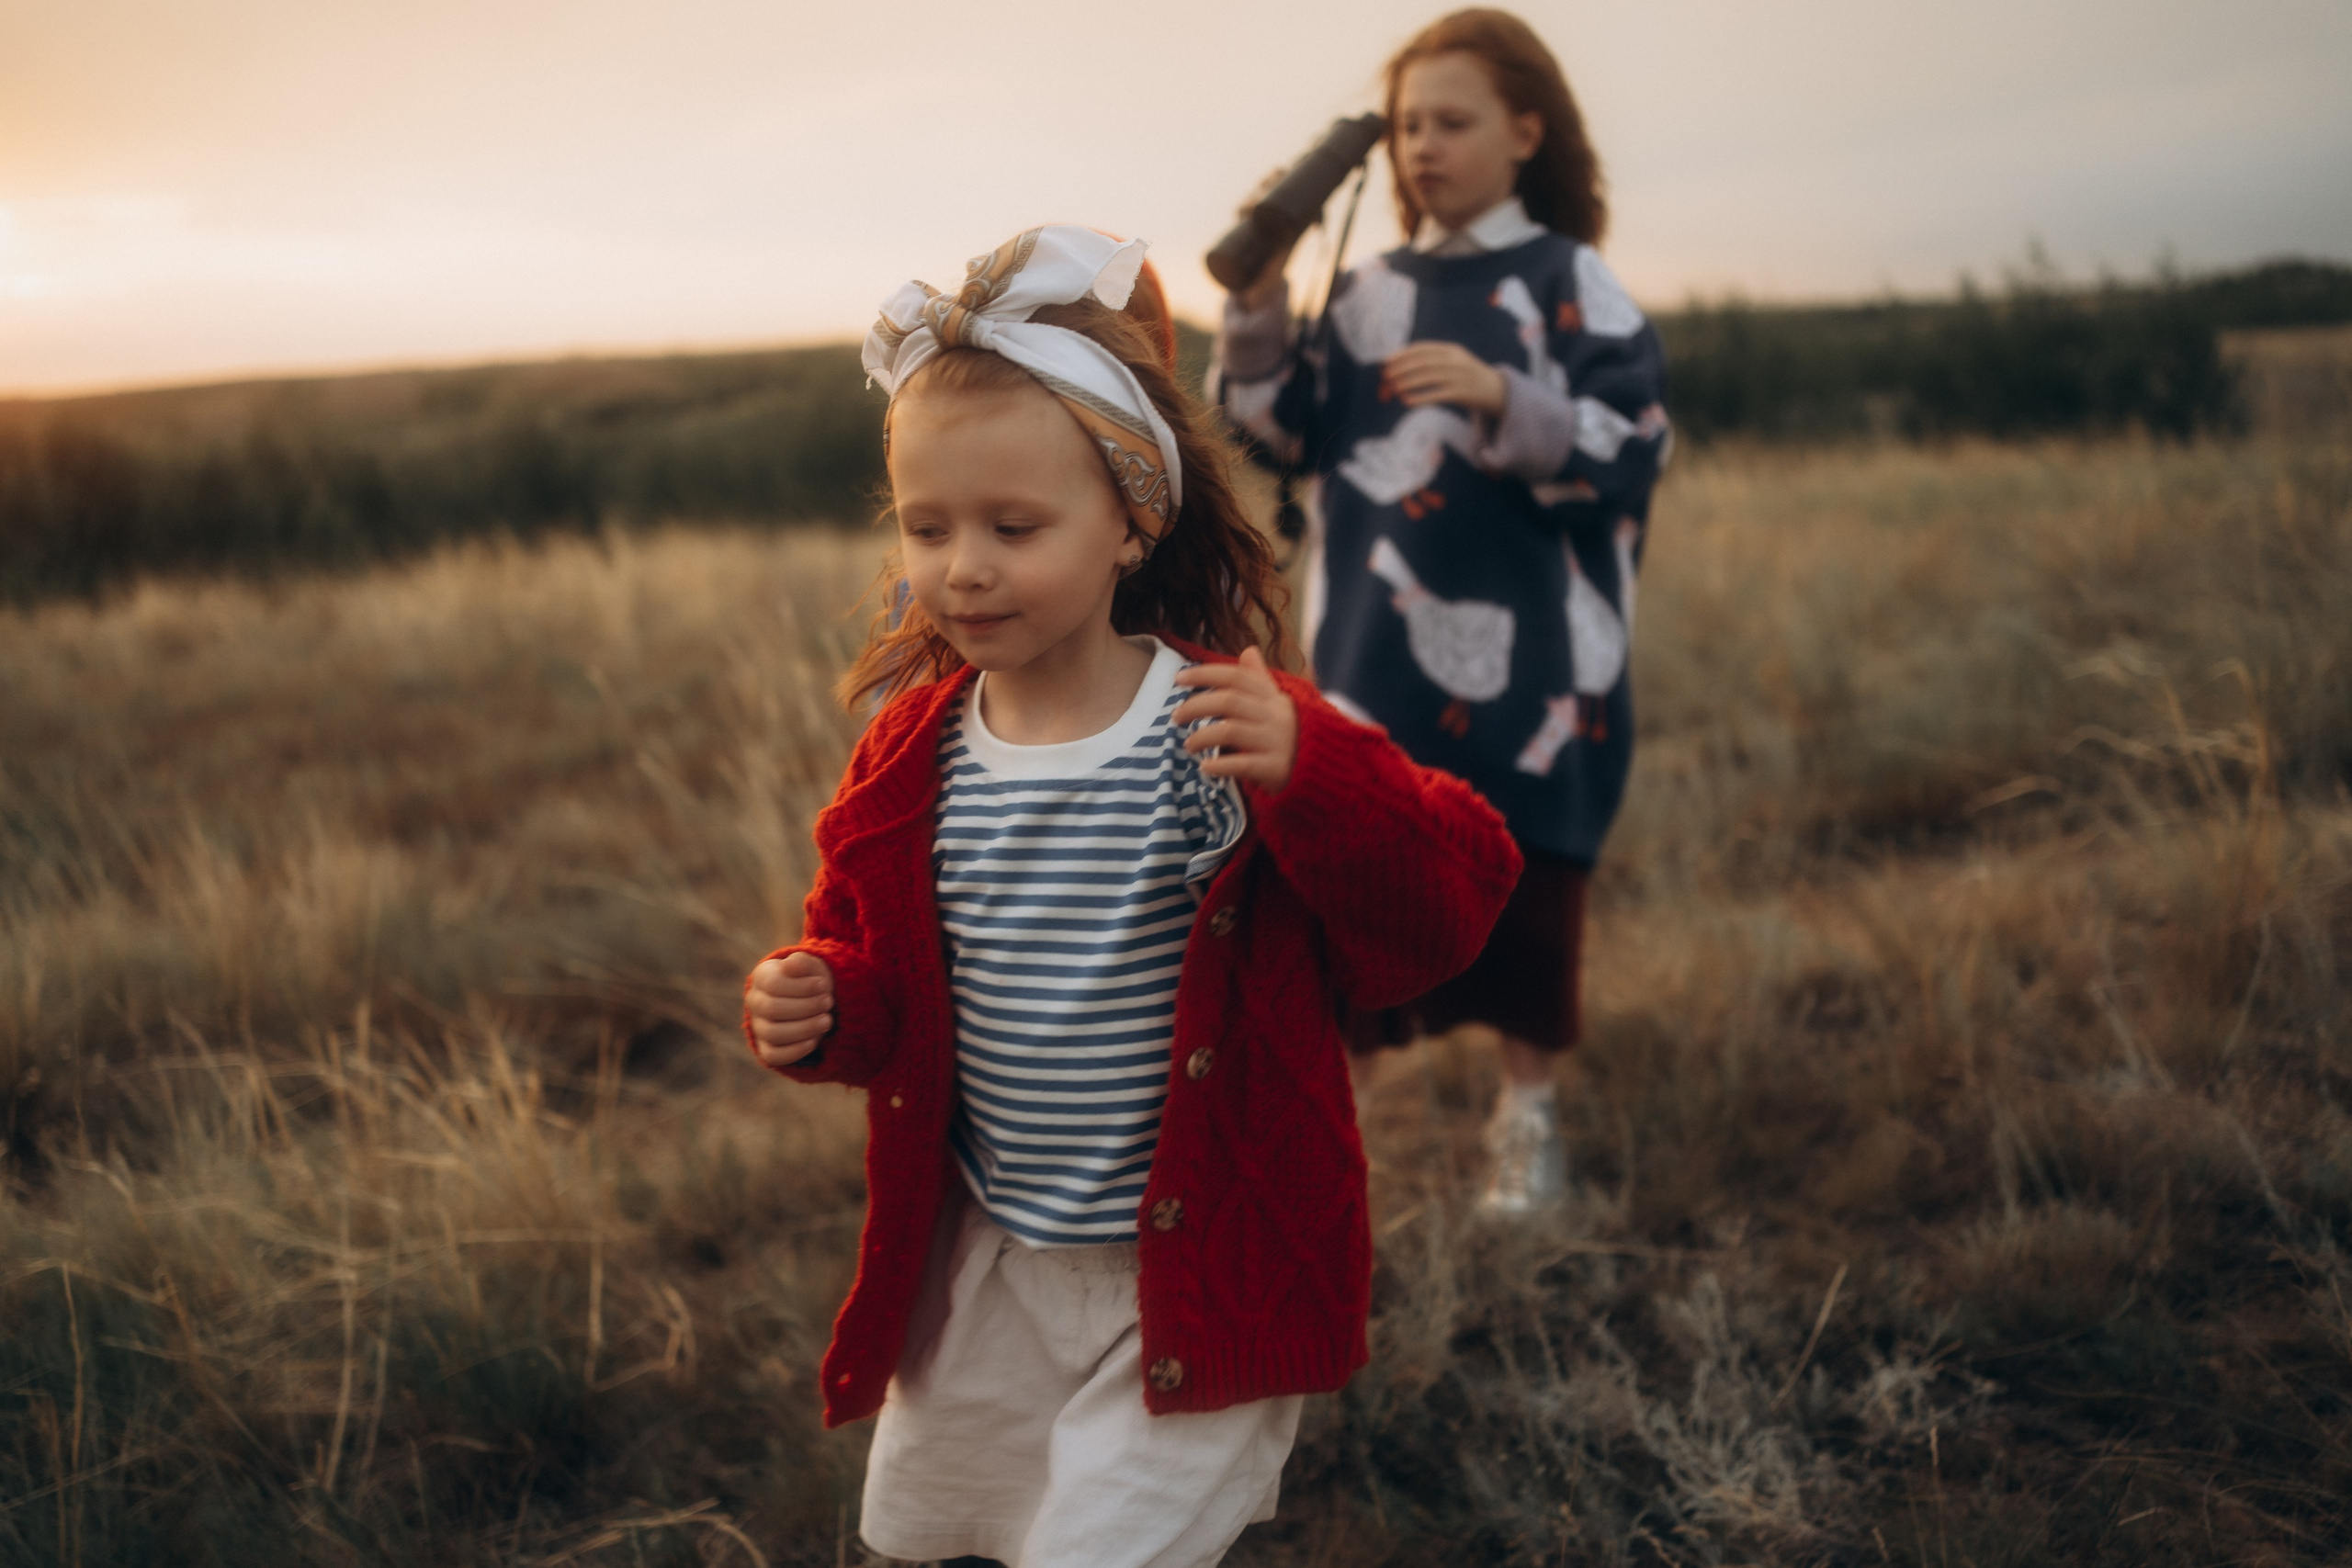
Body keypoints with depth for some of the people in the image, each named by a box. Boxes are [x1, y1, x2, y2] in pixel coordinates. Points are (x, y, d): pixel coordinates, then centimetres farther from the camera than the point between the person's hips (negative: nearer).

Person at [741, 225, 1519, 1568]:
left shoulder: (1227, 731, -19)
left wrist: (1310, 775, -40)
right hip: (978, 1273, 6)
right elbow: (876, 958, 10)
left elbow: (1441, 915, -23)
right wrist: (824, 1008, -13)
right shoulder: (914, 755, -4)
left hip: (1195, 1280, -5)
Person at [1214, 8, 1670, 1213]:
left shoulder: (1571, 285, -1)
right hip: (1378, 662, 3)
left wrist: (1504, 400, -25)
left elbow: (1630, 449, -10)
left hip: (1525, 663, -3)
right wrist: (1259, 310, -3)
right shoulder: (1370, 293, 13)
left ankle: (1528, 1117, 24)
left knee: (1524, 887, 6)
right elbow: (1286, 435, 10)